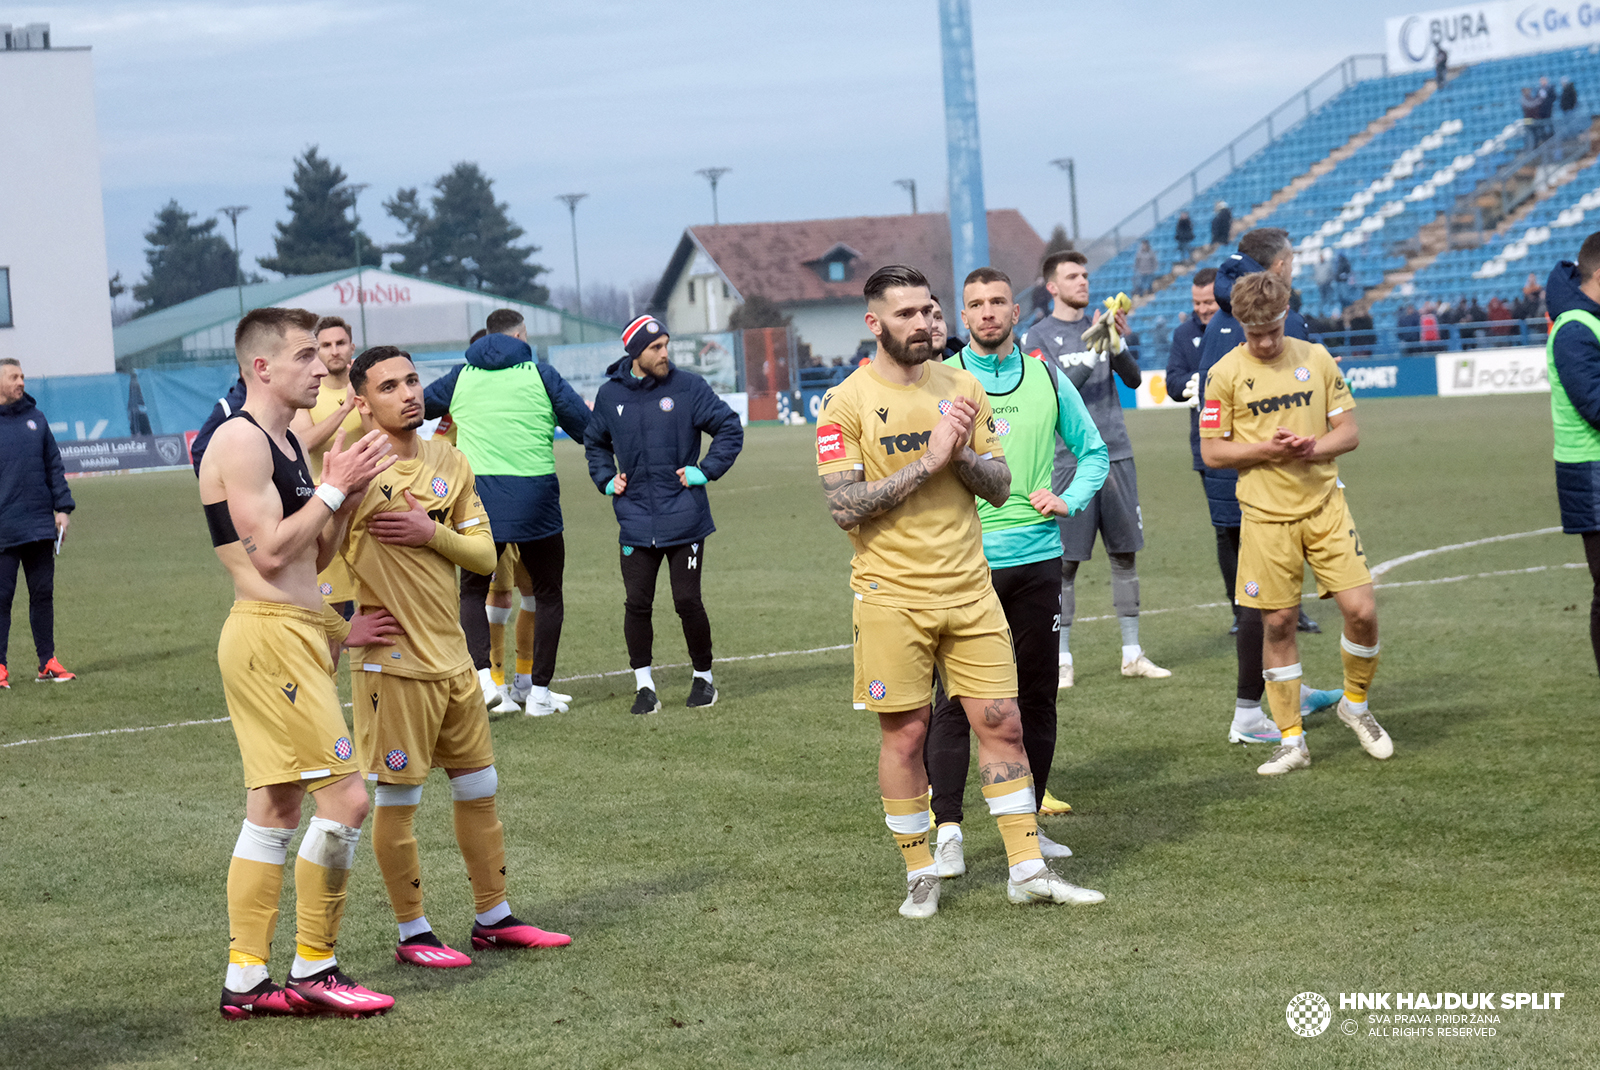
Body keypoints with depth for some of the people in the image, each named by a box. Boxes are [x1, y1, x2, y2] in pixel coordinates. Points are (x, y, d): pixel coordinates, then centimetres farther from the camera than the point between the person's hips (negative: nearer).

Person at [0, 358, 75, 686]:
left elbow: (54, 466, 14)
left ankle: (48, 662, 15)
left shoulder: (36, 419, 11)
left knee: (43, 594, 8)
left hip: (41, 525, 4)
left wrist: (63, 507, 6)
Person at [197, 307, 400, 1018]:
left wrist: (349, 493, 6)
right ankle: (313, 971, -2)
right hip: (270, 635, -10)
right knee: (345, 795, -11)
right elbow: (270, 554, -20)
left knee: (275, 809, 11)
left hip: (295, 634, 10)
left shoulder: (288, 444, 17)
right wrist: (335, 489, -12)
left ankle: (245, 981, 15)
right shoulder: (240, 440, -13)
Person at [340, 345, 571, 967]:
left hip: (452, 654, 7)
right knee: (397, 799, 1)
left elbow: (484, 554, 6)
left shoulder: (448, 461, 7)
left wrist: (432, 532, -10)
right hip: (392, 659, -7)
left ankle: (494, 918, 27)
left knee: (479, 789, 14)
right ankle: (411, 933, 13)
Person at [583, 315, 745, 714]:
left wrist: (706, 471, -5)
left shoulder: (688, 387, -3)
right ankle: (644, 684, 10)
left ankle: (703, 676, 18)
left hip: (684, 519, -2)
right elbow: (595, 442, 24)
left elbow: (730, 428, 4)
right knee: (637, 604, -1)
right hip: (636, 522, 2)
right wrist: (606, 479, 9)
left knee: (688, 601, -1)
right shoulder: (610, 394, 6)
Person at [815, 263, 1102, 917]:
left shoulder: (962, 388, 8)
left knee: (1003, 723, 2)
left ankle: (1028, 870, 8)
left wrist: (961, 452, -12)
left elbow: (999, 488, 8)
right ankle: (920, 876, 16)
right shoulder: (847, 403, -6)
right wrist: (929, 461, -17)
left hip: (969, 588, 4)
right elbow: (844, 507, -15)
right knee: (905, 735, 3)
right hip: (892, 595, -4)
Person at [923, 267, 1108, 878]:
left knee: (1036, 694, 8)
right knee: (956, 699, -7)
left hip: (1037, 557, 3)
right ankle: (947, 833, -4)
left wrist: (1069, 500, 1)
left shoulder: (1047, 379, 9)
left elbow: (1093, 451, 18)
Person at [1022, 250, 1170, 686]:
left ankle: (1132, 653, 13)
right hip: (1069, 460, -4)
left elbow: (1134, 379, 4)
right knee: (1065, 562, -2)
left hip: (1115, 454, 5)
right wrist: (1093, 352, -23)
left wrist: (1119, 344, -13)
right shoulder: (1038, 337, -1)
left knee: (1125, 553, 6)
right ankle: (1062, 659, 4)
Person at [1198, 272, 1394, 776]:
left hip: (1325, 507, 2)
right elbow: (1212, 451, -1)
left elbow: (1349, 432, 8)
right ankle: (1291, 740, 13)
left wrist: (1313, 447, -13)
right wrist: (1266, 449, -16)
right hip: (1266, 516, -2)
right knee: (1278, 624, 1)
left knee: (1362, 611, -6)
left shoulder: (1316, 359, 5)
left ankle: (1355, 704, 21)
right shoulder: (1224, 374, -2)